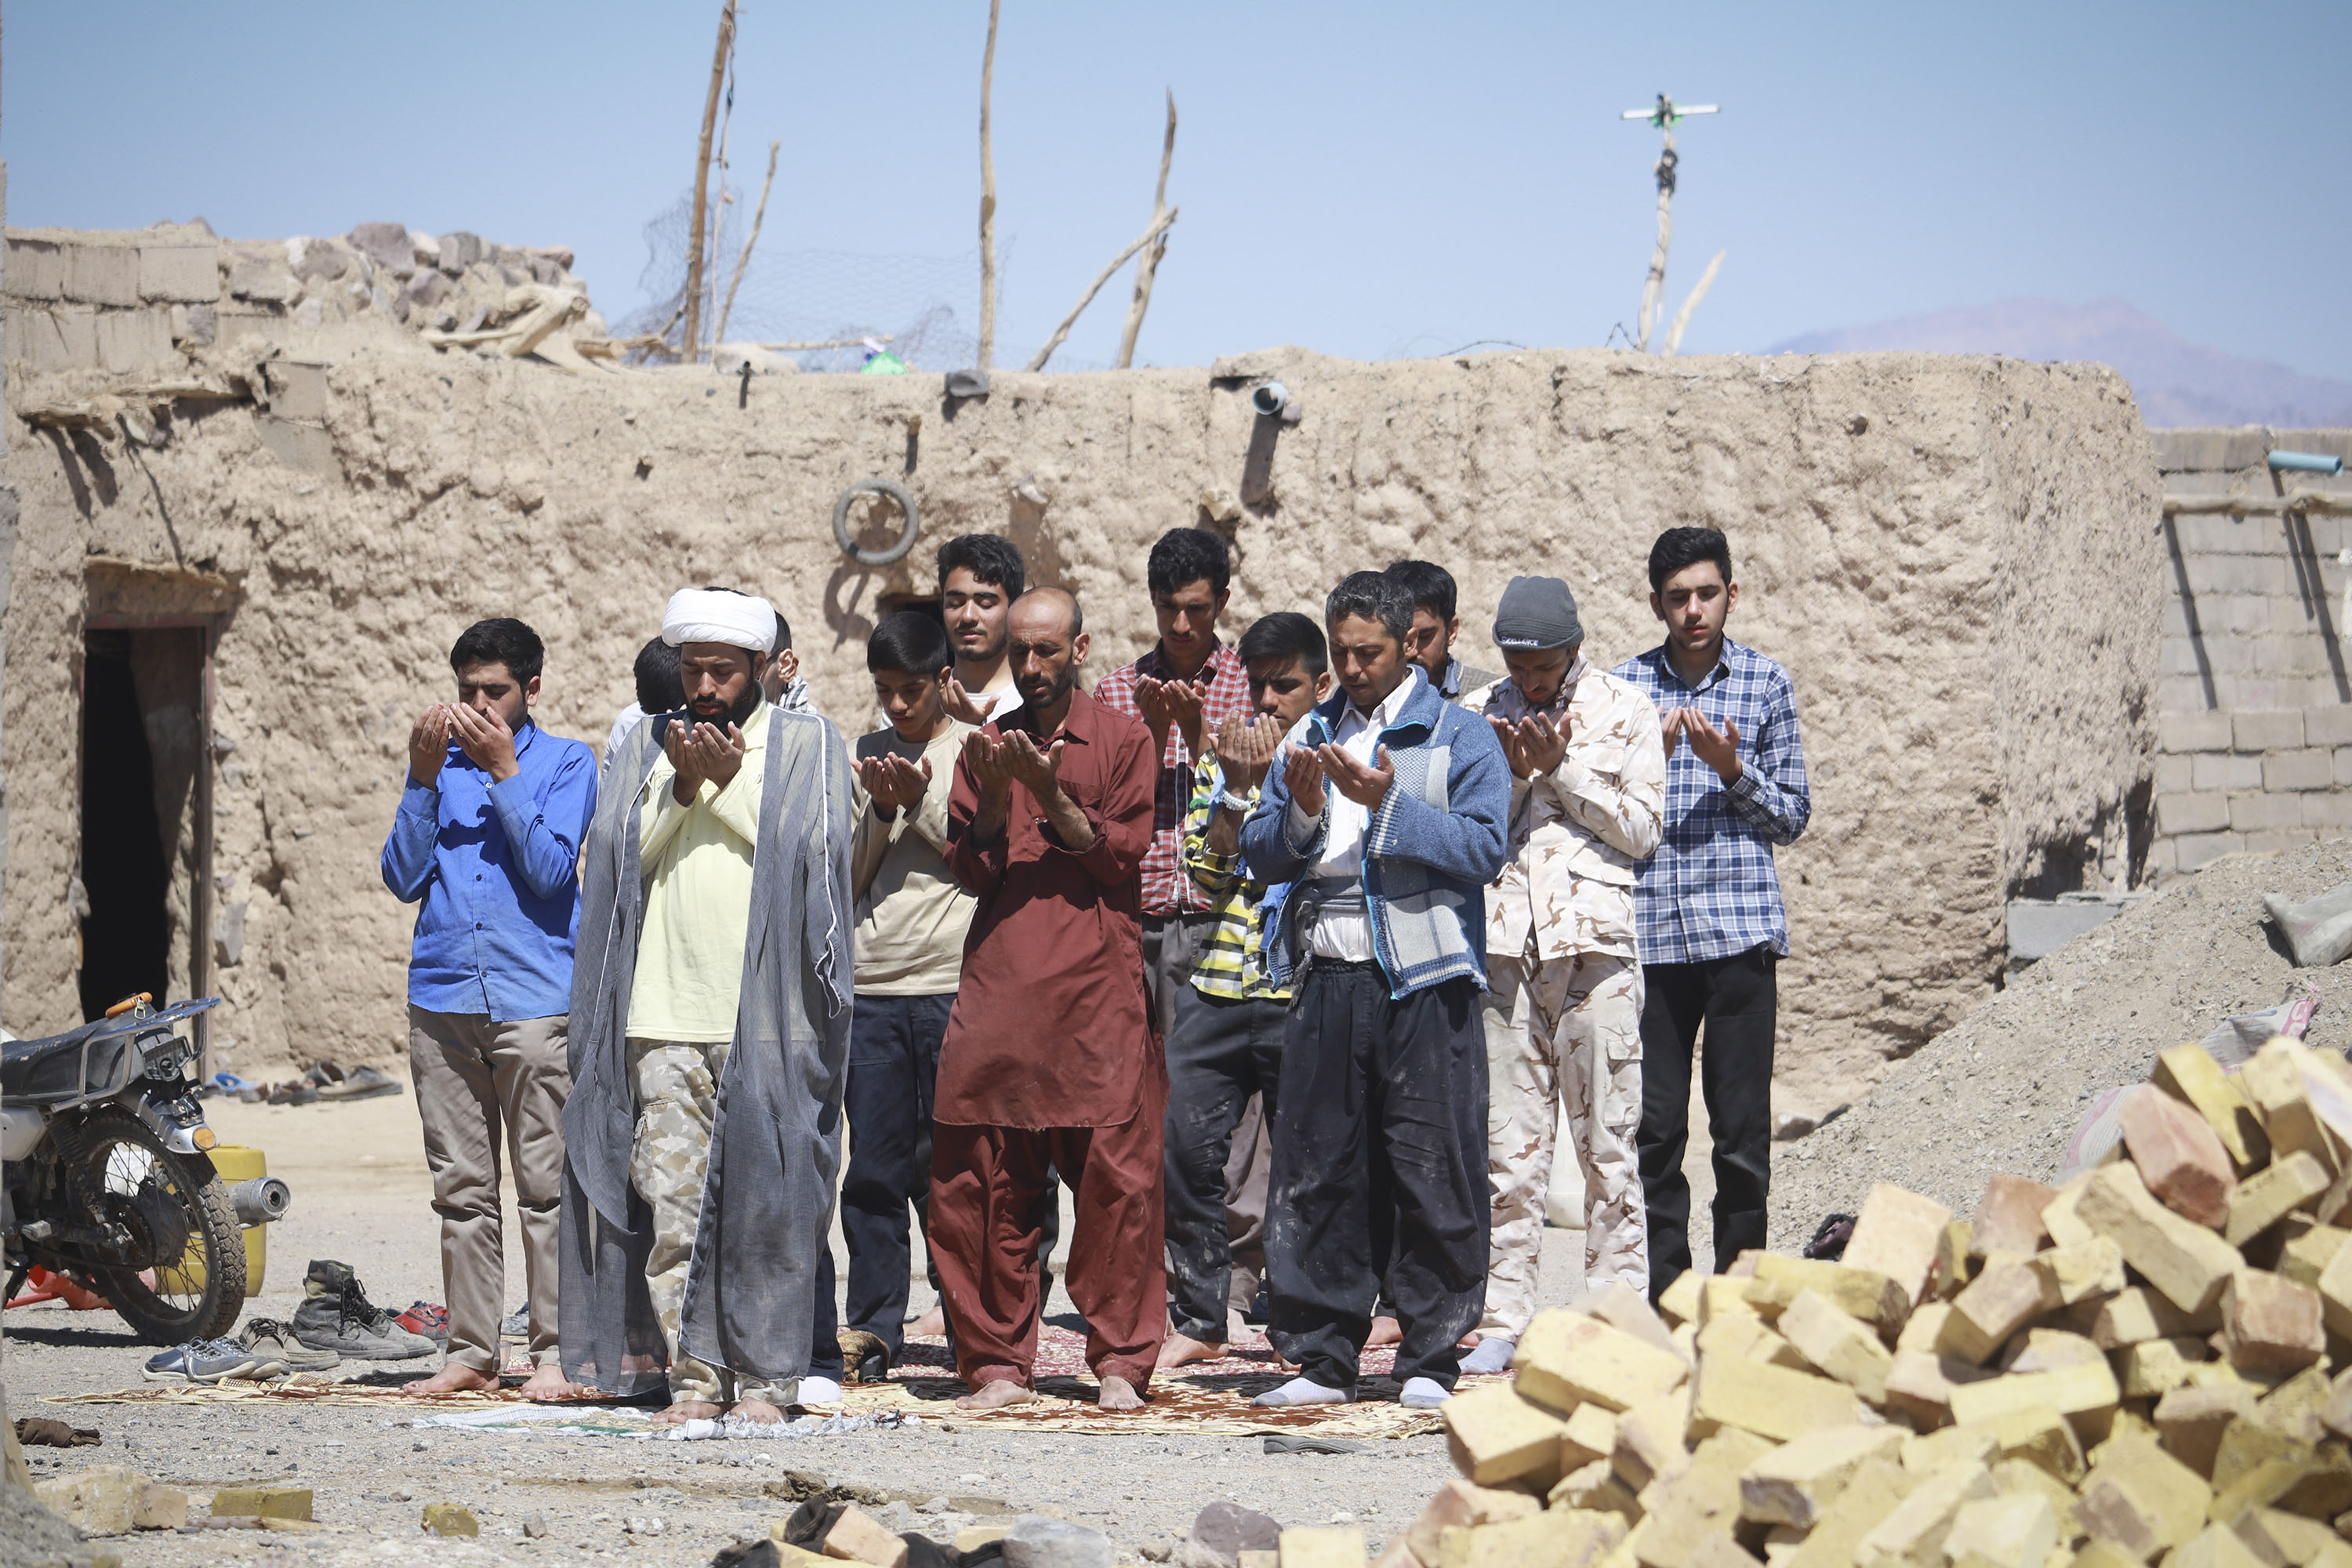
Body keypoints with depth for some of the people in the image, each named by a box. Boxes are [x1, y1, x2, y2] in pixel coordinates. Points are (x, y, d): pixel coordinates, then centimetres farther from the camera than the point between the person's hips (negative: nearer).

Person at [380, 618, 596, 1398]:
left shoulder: (565, 762, 6)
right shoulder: (441, 763, 16)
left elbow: (550, 868, -8)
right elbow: (404, 877, 6)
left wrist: (503, 771, -10)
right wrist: (424, 776, -3)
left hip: (534, 997, -4)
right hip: (443, 1001, 4)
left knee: (544, 1185, -4)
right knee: (462, 1189, 5)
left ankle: (553, 1352, -1)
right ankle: (471, 1351, 9)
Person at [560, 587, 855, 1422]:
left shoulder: (806, 744, 7)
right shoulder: (645, 749, 16)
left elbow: (807, 854, -3)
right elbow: (623, 859, 8)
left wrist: (730, 782, -6)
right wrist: (681, 790, -5)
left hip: (766, 1011, -3)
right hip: (663, 1009, 3)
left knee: (763, 1204, -3)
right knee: (670, 1199, -3)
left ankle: (764, 1375, 3)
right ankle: (694, 1376, 1)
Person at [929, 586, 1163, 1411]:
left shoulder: (1122, 740, 7)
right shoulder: (988, 746, 17)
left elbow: (1126, 854, -2)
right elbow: (969, 870, 9)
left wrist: (1052, 796, -13)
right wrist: (996, 800, -8)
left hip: (1097, 984, -3)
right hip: (998, 986, 3)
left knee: (1115, 1174, -8)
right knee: (981, 1181, 0)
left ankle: (1120, 1362, -2)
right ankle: (998, 1363, 7)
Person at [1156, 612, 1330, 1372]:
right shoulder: (1222, 755, 14)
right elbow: (1207, 870, 6)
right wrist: (1235, 787, -5)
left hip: (1303, 991, -3)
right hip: (1216, 984, 3)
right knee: (1190, 1145, -3)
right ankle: (1198, 1318, 7)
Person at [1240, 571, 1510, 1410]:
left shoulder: (1459, 736, 3)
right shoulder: (1311, 734, 17)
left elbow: (1483, 848, -9)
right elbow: (1258, 853, 12)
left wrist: (1388, 805, -16)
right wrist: (1300, 810, -7)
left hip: (1423, 985, -4)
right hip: (1326, 979, 4)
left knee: (1430, 1171, -3)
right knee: (1315, 1169, 4)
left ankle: (1430, 1360, 4)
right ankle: (1322, 1360, 11)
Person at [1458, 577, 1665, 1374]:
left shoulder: (1624, 709, 6)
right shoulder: (1477, 713, 12)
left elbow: (1642, 829, 0)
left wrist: (1562, 769, -7)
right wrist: (1510, 775, -5)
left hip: (1594, 939, -2)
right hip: (1502, 941, 2)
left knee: (1608, 1142, -2)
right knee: (1508, 1144, 2)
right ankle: (1503, 1322, 6)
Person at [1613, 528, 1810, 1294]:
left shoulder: (1766, 684, 6)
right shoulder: (1625, 686, 8)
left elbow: (1793, 816, 7)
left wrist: (1731, 769, -9)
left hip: (1739, 927, -1)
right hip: (1650, 933, 1)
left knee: (1743, 1129, -2)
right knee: (1655, 1124, 2)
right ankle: (1663, 1296, 9)